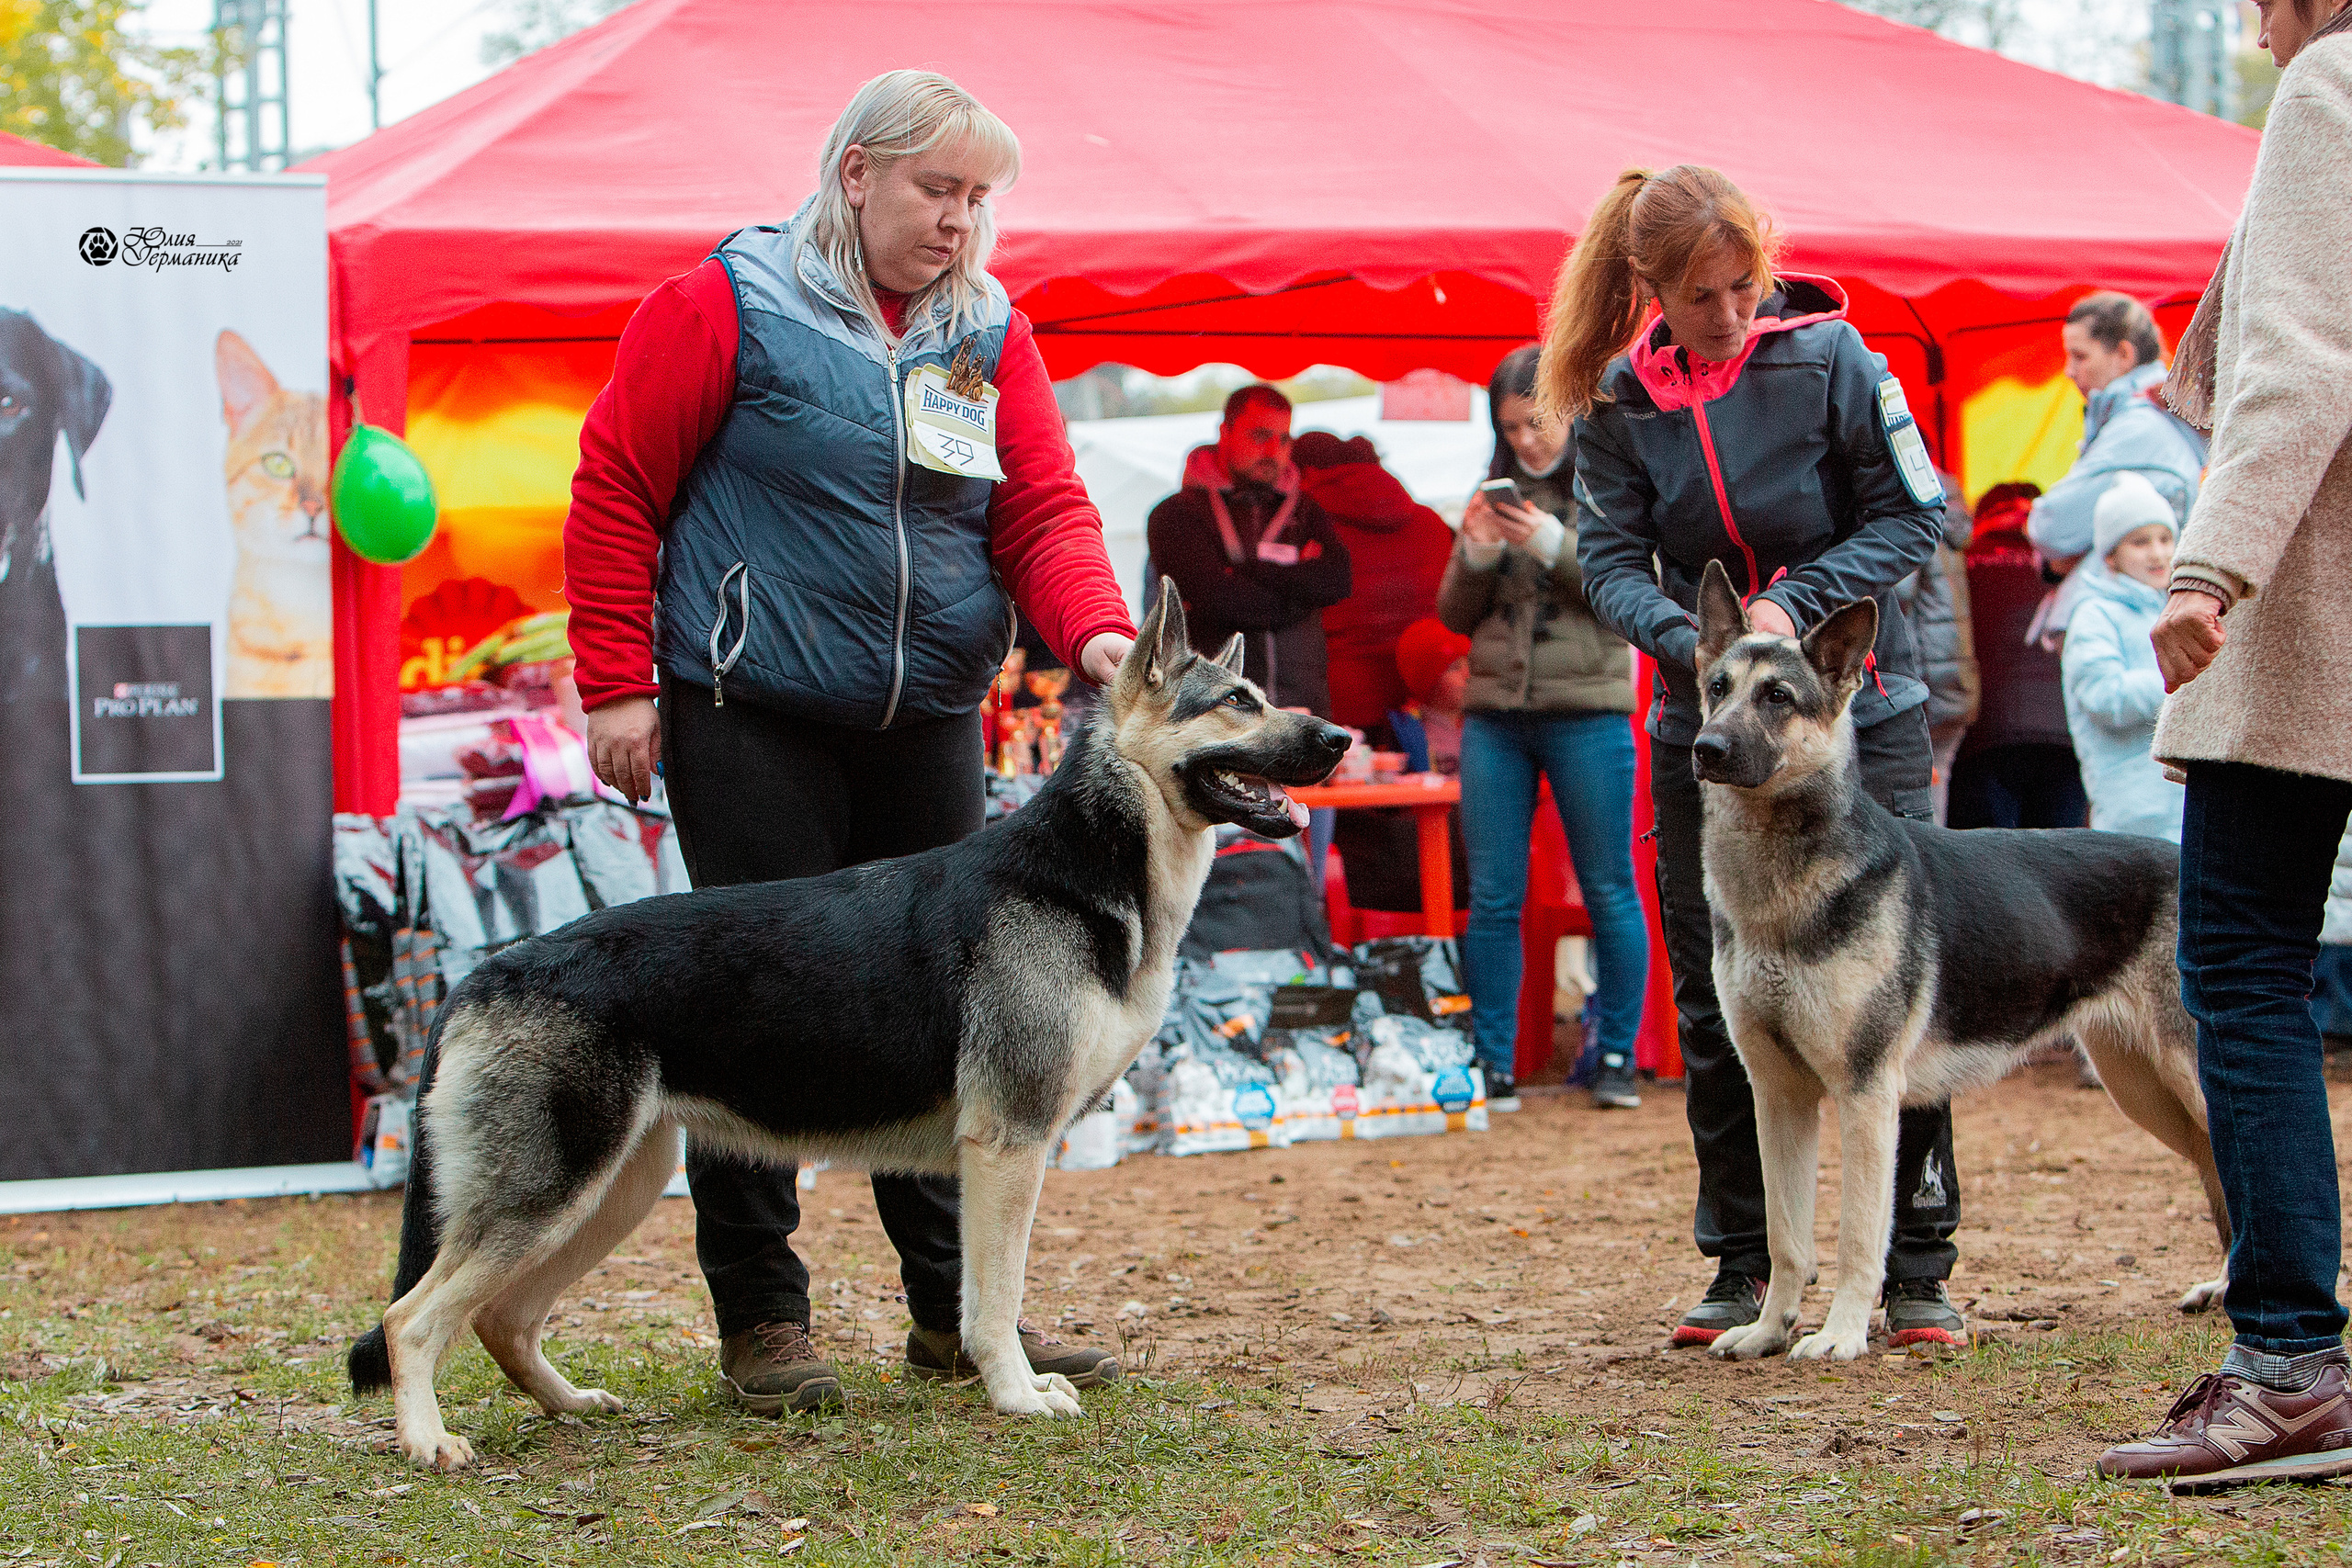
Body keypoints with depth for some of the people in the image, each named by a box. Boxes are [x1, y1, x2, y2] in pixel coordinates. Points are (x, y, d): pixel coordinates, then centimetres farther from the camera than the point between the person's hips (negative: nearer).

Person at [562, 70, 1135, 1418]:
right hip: (752, 720, -5)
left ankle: (957, 1307, 19)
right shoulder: (727, 308, -7)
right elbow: (616, 488, -6)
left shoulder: (991, 333, 8)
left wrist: (1098, 629, -18)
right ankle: (762, 1317, 8)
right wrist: (617, 684, -9)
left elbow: (1042, 507, 1)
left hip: (930, 725, 5)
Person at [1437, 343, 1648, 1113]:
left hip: (1587, 710, -4)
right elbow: (1454, 616, 13)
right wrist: (1475, 554, -6)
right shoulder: (1496, 495, 14)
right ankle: (1492, 1062, 7)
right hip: (1494, 713, 4)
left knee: (1609, 891, 0)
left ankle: (1617, 1057, 7)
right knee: (1492, 899, 3)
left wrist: (1553, 545, -18)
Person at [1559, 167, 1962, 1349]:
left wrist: (1797, 601, -19)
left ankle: (1916, 1267, 3)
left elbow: (1914, 517, -6)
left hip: (1858, 709, -3)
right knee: (1715, 1003, 5)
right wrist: (1693, 642, -23)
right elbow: (1611, 561, -4)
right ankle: (1743, 1263, 17)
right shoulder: (1620, 402, -1)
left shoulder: (1829, 359, -8)